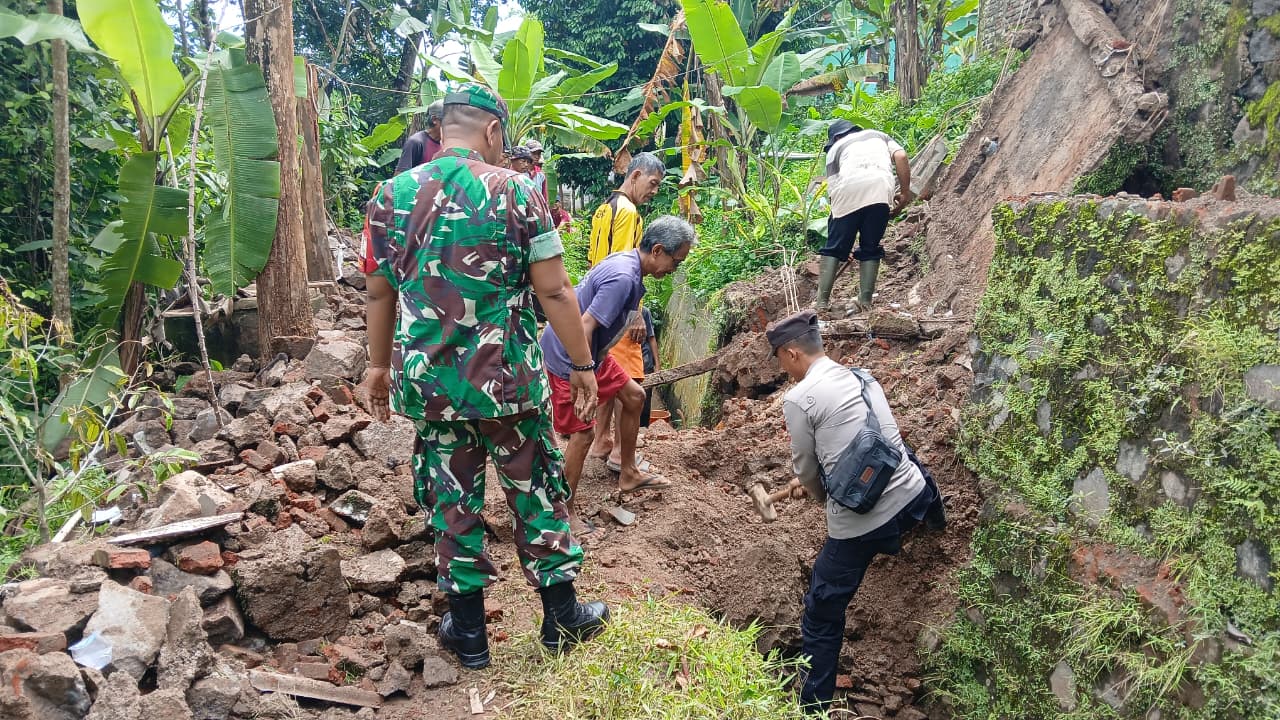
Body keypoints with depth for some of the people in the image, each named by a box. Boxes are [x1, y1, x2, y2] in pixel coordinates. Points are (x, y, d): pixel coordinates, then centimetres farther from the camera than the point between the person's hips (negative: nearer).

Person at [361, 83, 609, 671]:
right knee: (536, 494, 13)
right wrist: (582, 365, 0)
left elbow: (380, 292, 9)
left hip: (429, 381, 3)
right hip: (509, 378, -2)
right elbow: (554, 292, -9)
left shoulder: (391, 195, 2)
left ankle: (468, 631, 24)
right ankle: (562, 617, 26)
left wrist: (379, 365, 20)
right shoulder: (515, 191, -9)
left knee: (452, 501, 13)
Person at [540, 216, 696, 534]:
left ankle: (628, 474, 32)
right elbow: (584, 327, -33)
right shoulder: (623, 278, -28)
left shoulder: (626, 261, 2)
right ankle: (566, 512, 6)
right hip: (568, 356, -11)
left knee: (634, 395, 18)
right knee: (583, 433, -7)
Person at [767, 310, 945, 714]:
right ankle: (935, 519, 67)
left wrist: (821, 496, 23)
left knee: (822, 616, 11)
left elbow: (806, 469, 0)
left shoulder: (798, 398, -11)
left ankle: (813, 707, 20)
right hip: (912, 498, 7)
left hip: (857, 524, -6)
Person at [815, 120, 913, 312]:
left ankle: (822, 301, 1)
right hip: (881, 189, 1)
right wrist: (905, 192, 15)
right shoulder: (878, 135, 35)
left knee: (834, 248, 8)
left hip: (847, 191, -1)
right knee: (870, 249, 12)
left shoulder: (835, 148, 30)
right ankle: (865, 301, 4)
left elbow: (832, 189, 20)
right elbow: (901, 156, 14)